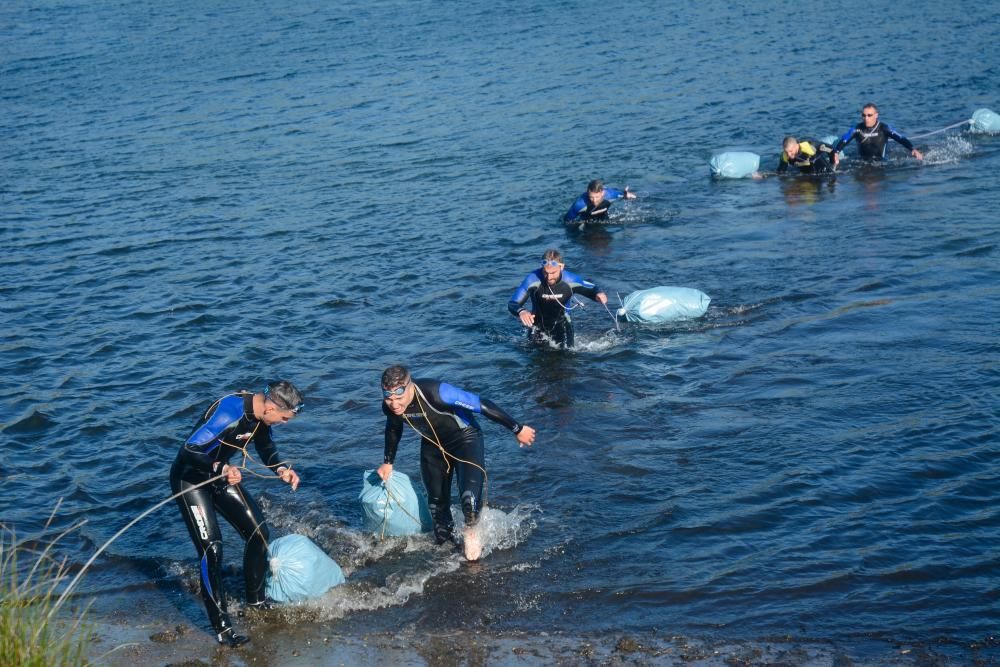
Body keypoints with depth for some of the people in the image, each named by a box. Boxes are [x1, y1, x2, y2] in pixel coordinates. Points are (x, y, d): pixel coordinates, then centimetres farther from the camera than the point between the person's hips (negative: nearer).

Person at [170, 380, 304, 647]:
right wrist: (221, 469, -52)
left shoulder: (260, 414, -7)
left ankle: (256, 600, 28)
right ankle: (223, 630, -12)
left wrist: (281, 469, -6)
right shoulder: (229, 412, -33)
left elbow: (266, 448, 13)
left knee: (258, 532, 8)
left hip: (221, 474, 8)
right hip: (190, 478, -8)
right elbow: (191, 450, -37)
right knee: (211, 548, -16)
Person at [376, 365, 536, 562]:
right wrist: (388, 462, 17)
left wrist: (517, 429, -25)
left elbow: (483, 405, -32)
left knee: (470, 496, -23)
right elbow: (393, 429, 7)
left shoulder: (437, 394, -39)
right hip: (432, 445, 5)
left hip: (464, 437, -5)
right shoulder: (389, 408, -20)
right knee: (436, 501, 9)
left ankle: (470, 532, 6)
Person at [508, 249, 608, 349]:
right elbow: (512, 304, -25)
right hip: (538, 323, 0)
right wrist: (521, 312, -49)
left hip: (561, 323, 0)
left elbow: (592, 289, -7)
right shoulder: (532, 279, -29)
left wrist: (598, 294, -33)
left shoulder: (570, 280, -25)